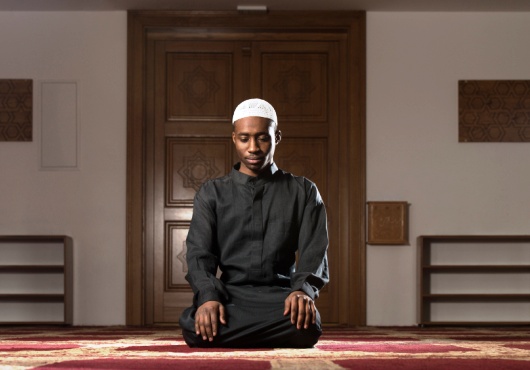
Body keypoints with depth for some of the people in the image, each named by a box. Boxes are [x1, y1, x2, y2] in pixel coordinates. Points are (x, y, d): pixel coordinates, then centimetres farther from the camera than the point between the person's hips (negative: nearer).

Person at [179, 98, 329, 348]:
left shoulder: (303, 192, 14)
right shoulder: (212, 193, 15)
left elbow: (314, 251, 2)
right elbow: (199, 253, 3)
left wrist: (303, 289, -21)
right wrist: (208, 296, -18)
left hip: (281, 295, 0)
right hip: (231, 294, 0)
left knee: (306, 325, -37)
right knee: (193, 325, -35)